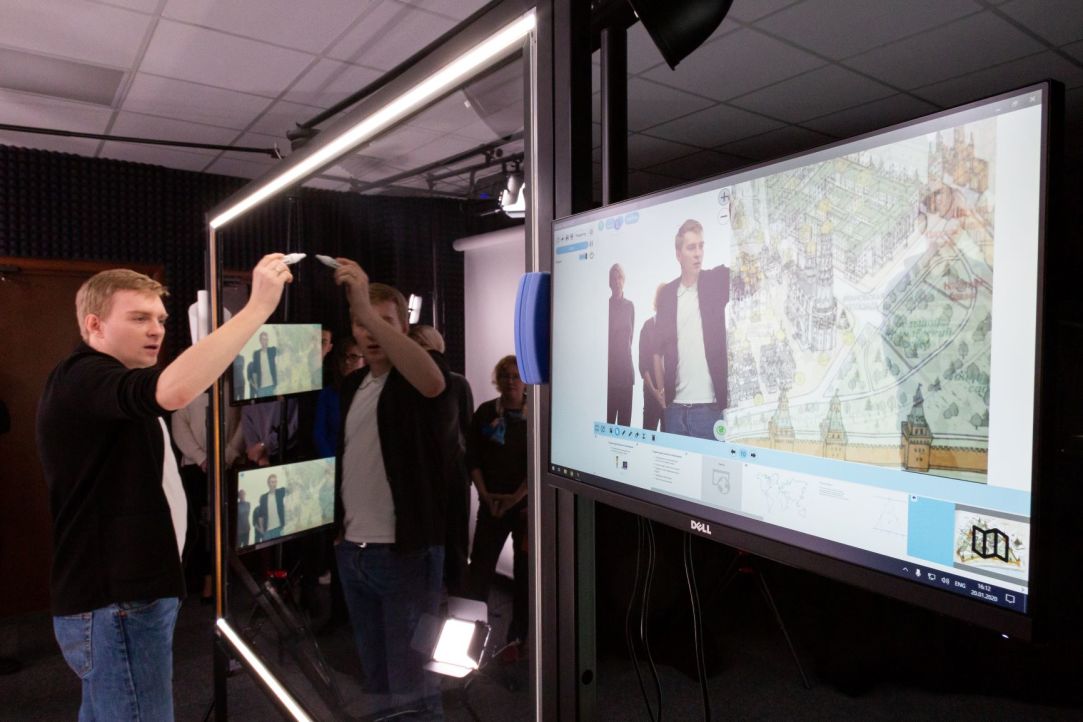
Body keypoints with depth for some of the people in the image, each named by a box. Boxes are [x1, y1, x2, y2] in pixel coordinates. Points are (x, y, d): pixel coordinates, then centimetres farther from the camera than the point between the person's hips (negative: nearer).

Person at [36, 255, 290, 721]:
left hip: (119, 596, 11)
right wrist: (259, 306, -38)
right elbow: (174, 390, -40)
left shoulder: (104, 389, 18)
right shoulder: (81, 379, -18)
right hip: (117, 605, -11)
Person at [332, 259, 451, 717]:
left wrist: (370, 311, -42)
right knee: (375, 675, 20)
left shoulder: (418, 372, -9)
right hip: (351, 551, 7)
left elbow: (433, 382, -35)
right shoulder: (351, 385, 12)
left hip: (405, 552, -7)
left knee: (411, 687, 1)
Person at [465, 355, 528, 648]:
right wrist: (486, 495, -7)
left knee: (525, 568, 7)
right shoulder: (485, 412, 3)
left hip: (528, 502, -1)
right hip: (492, 502, 1)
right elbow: (473, 458, 2)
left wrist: (517, 496, -14)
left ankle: (519, 633, 20)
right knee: (480, 565, -2)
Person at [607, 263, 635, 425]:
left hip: (626, 366, 5)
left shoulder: (629, 306, 11)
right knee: (608, 416, -5)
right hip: (609, 366, -5)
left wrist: (625, 350, 12)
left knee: (626, 415, 7)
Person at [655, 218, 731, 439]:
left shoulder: (716, 281, 3)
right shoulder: (667, 293, 8)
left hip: (710, 407, -2)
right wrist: (662, 391, 6)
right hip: (674, 408, 3)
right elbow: (658, 347, 12)